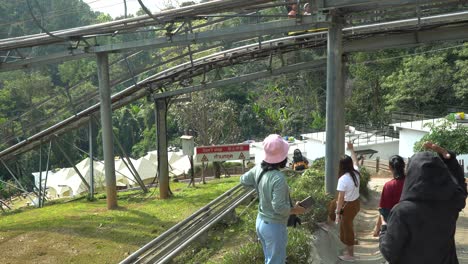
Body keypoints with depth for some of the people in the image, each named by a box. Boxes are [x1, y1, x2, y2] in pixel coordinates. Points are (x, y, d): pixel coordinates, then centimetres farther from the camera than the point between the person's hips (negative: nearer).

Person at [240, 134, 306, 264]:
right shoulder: (278, 178, -30)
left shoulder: (258, 169, -7)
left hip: (261, 222, 8)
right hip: (274, 226, -8)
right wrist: (295, 210, -12)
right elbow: (279, 208, -29)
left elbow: (243, 180, 10)